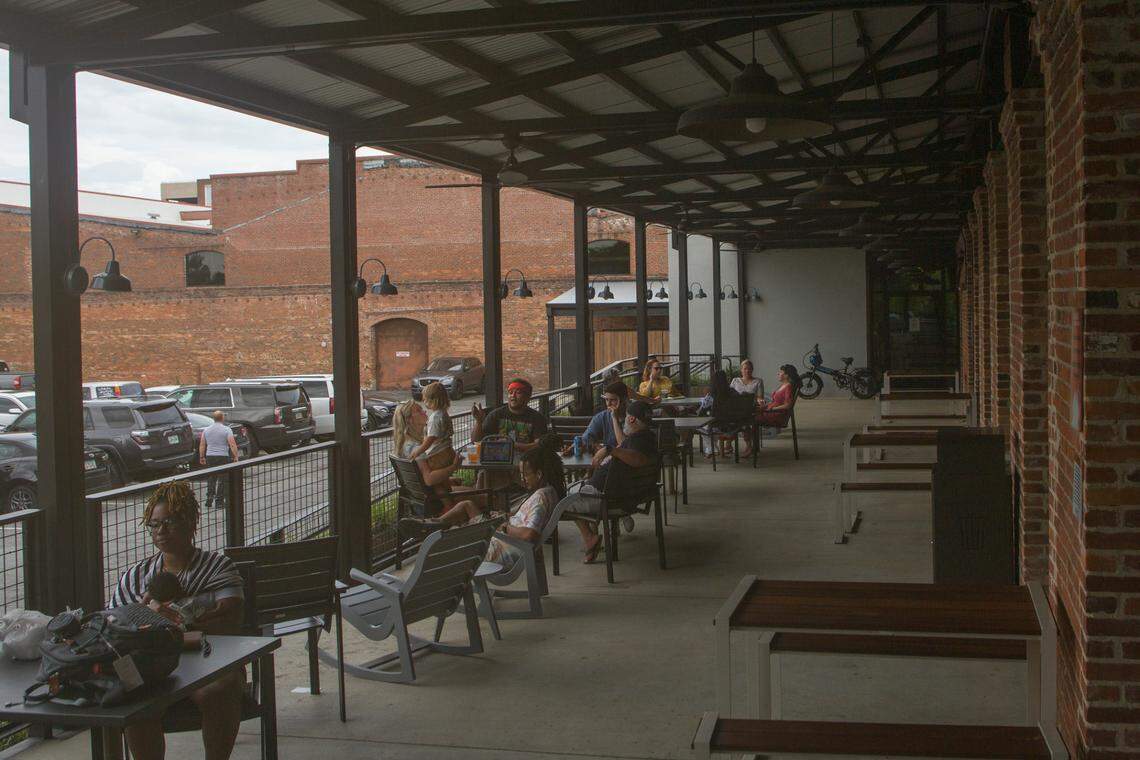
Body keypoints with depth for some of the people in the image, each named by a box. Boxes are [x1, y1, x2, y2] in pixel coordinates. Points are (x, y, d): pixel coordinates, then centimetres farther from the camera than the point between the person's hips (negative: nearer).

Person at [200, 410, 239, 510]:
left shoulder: (206, 430, 8)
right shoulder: (226, 430, -7)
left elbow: (202, 445, 11)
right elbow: (232, 445, -14)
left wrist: (201, 457, 19)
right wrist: (236, 456, -9)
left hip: (210, 457, 4)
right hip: (223, 457, -4)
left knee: (211, 479, 13)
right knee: (222, 480, 1)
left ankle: (209, 501, 10)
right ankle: (219, 502, 0)